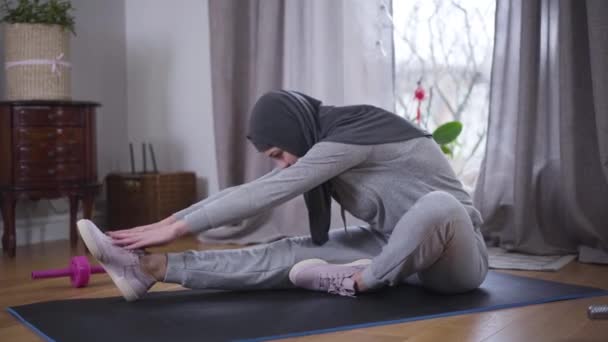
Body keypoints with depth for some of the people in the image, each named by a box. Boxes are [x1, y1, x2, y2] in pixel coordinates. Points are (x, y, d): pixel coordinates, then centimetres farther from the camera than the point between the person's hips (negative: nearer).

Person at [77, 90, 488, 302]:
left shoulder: (348, 137, -24)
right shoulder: (325, 145, 2)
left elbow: (265, 196, -27)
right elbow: (253, 189, 2)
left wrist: (178, 227, -22)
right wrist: (170, 220, -3)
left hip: (456, 255, -6)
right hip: (400, 246, 6)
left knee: (437, 206, -43)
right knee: (294, 253, -15)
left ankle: (357, 281, -19)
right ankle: (152, 267, -25)